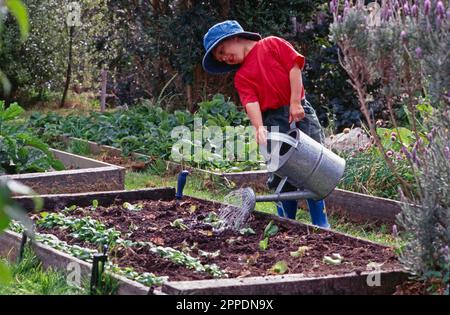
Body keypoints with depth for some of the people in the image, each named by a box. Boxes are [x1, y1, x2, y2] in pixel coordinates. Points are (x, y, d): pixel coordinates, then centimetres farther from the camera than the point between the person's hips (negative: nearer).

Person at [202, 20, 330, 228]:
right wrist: (259, 128, -23)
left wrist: (295, 103, -12)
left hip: (300, 111, -3)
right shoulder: (241, 77, 11)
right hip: (274, 121, 3)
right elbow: (251, 102, -5)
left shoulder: (271, 44, 5)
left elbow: (294, 65, -4)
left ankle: (321, 224, 4)